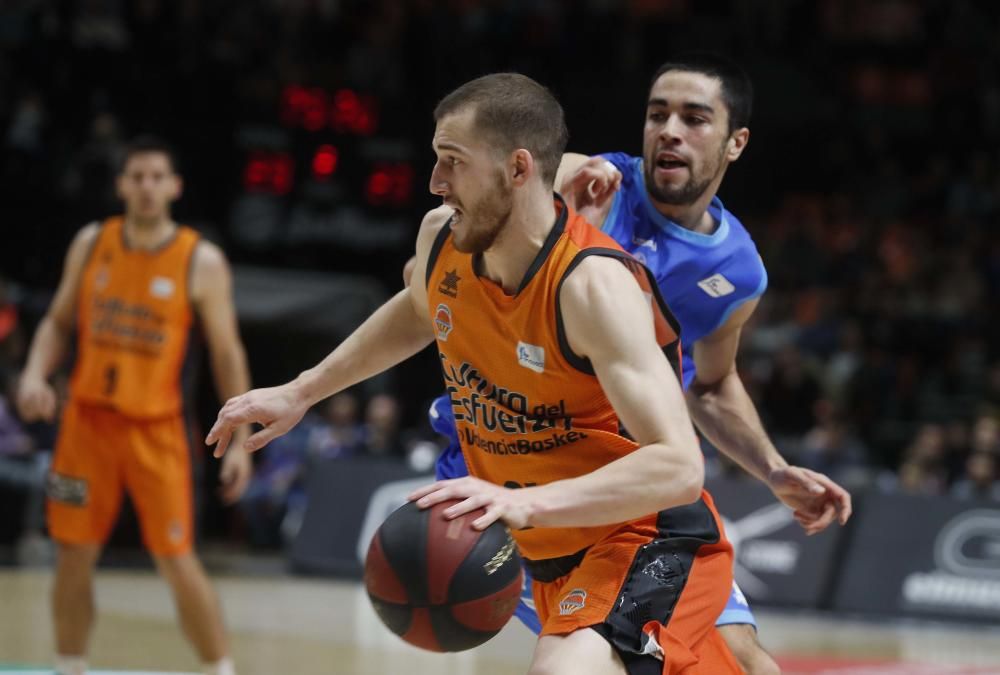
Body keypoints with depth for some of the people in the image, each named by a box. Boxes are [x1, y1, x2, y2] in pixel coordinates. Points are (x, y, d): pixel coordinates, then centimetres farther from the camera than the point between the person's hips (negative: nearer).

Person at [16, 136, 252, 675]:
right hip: (87, 420, 3)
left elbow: (227, 354, -3)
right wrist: (35, 374, -8)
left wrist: (239, 441, -7)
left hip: (156, 429, -3)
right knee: (73, 558, 5)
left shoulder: (202, 262, -8)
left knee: (177, 562, -6)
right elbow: (58, 322, 12)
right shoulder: (91, 244, 2)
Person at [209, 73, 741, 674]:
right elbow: (417, 312, 23)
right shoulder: (442, 238, -4)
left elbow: (678, 466, -35)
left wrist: (525, 502, -46)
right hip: (557, 554, 9)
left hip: (651, 545, -8)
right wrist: (300, 393, 21)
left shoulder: (594, 284, -27)